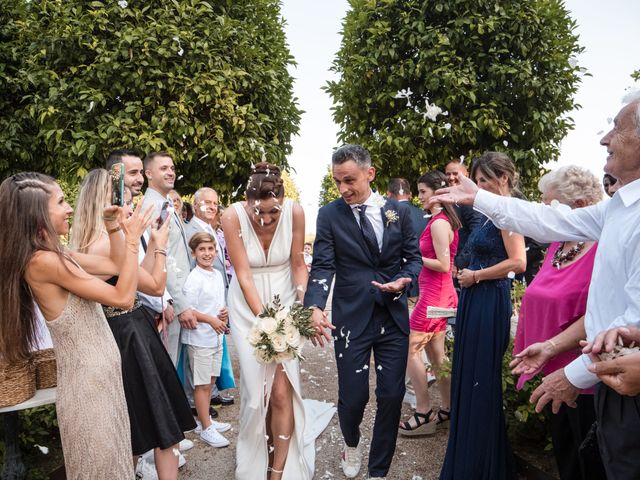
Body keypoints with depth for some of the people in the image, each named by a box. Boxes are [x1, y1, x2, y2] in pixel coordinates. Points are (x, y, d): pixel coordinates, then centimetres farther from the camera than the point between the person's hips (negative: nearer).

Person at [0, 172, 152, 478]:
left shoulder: (58, 256, 6)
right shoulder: (43, 261, -22)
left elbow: (116, 265, 17)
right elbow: (123, 297, -21)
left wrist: (114, 230, 5)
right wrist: (133, 238, -17)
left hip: (99, 374, 9)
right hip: (88, 379, -9)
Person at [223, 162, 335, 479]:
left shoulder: (295, 212, -16)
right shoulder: (233, 216, -19)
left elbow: (298, 264, -5)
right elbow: (244, 275, -17)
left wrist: (303, 299, -19)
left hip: (284, 301, 1)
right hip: (248, 305, 0)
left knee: (281, 389, -4)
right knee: (257, 387, 4)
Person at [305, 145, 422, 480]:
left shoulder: (399, 211, 3)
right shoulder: (329, 215, -4)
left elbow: (413, 257, 8)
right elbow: (322, 266, -9)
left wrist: (403, 280, -13)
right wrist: (315, 307, -25)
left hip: (394, 317, 2)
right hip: (351, 318, -2)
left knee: (391, 396, 6)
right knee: (353, 398, 3)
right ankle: (352, 444, 40)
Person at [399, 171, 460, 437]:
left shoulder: (438, 223, -17)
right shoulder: (443, 220, 12)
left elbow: (443, 265, -20)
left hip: (434, 294, -10)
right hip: (441, 294, 10)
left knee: (411, 350, -3)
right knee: (436, 352, 15)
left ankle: (424, 414, 6)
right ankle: (446, 410, 25)